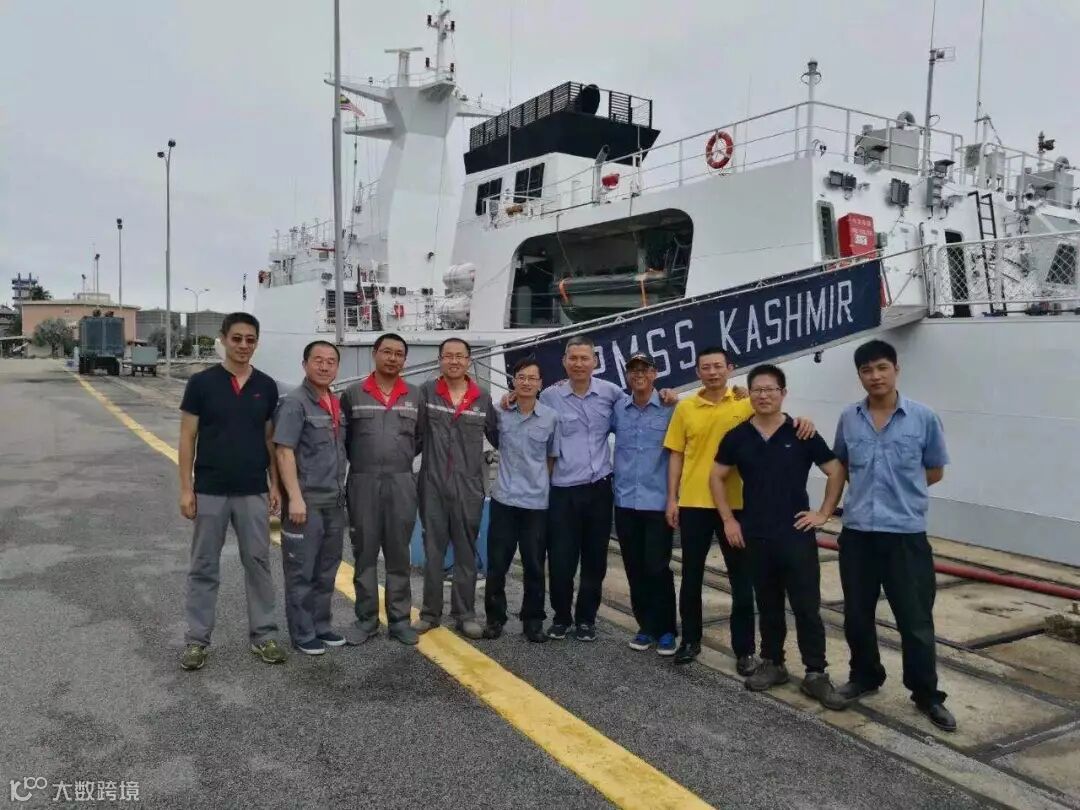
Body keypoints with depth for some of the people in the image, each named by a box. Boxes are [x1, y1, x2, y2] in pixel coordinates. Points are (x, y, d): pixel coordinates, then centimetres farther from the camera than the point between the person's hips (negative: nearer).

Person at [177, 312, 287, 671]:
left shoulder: (266, 386, 4)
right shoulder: (201, 382, -4)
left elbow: (270, 439, 9)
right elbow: (187, 437, -3)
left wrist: (274, 485, 4)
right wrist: (186, 488, -8)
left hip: (253, 492, 2)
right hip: (210, 491, -2)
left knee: (258, 563, 7)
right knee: (204, 567, 7)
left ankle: (263, 635, 18)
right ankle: (197, 640, 19)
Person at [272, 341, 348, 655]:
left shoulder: (337, 405, 12)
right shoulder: (294, 402, -10)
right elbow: (284, 452, -16)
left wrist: (342, 492, 15)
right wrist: (295, 497, -21)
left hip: (334, 501, 7)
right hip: (306, 502, -7)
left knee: (326, 570, 15)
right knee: (301, 571, 3)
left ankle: (321, 626, 27)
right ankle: (302, 634, 14)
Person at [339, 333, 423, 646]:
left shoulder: (415, 396, 7)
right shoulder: (352, 394, 2)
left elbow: (421, 437, 13)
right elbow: (342, 437, 9)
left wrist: (402, 458, 6)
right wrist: (361, 461, 6)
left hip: (402, 484, 1)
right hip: (363, 483, -1)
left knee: (398, 554, 7)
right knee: (365, 553, 6)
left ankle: (399, 619, 17)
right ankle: (366, 619, 17)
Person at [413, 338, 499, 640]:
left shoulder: (483, 399, 5)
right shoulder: (426, 393, -1)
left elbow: (497, 439, 13)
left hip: (469, 487, 1)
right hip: (433, 485, -1)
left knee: (466, 552, 9)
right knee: (432, 550, 9)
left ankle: (465, 614, 20)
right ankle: (430, 612, 22)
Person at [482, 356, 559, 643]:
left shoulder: (551, 417, -1)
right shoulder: (500, 413, -1)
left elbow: (552, 458, 7)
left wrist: (543, 485, 4)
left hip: (537, 502, 0)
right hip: (503, 499, 0)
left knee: (534, 566, 7)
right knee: (496, 563, 5)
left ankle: (533, 620, 20)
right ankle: (495, 617, 20)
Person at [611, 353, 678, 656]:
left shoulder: (671, 409, -5)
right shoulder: (617, 409, 5)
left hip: (658, 502, -4)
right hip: (625, 502, 4)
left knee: (657, 568, -3)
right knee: (635, 570, 10)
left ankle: (666, 629, 13)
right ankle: (646, 626, 24)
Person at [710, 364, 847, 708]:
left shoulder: (802, 434, -4)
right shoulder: (737, 437, 1)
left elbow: (836, 472, 1)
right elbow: (716, 477, 9)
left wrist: (824, 513, -2)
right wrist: (728, 520, 3)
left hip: (797, 534, -2)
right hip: (755, 536, 2)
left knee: (807, 606, 0)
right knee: (768, 605, 13)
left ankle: (816, 674, 9)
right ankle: (772, 663, 26)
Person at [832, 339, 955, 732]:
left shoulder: (923, 418, -5)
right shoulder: (848, 418, 3)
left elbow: (935, 471, 6)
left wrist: (900, 491, 2)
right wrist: (868, 489, 4)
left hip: (906, 533, -3)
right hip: (857, 532, 3)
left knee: (915, 620, 4)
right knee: (856, 616, 13)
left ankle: (927, 695, 20)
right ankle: (865, 677, 33)